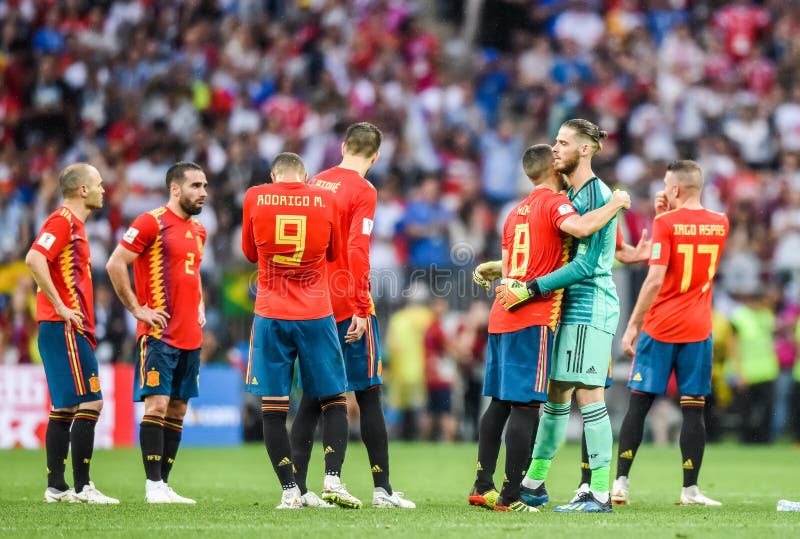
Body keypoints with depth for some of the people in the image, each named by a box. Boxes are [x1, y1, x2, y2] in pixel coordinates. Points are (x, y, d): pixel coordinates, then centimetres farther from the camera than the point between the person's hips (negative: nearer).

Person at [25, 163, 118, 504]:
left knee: (65, 408, 10)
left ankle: (56, 488, 11)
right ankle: (82, 487, -11)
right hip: (66, 329, -10)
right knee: (90, 402, -11)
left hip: (71, 330, 10)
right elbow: (34, 259, -24)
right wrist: (60, 307, -21)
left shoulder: (74, 224, 20)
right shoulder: (63, 220, -10)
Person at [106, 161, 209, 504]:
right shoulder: (152, 223, -8)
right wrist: (138, 309, -12)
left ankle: (163, 484, 10)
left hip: (190, 336, 8)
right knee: (157, 404, -12)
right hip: (159, 333, -8)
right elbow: (115, 264, -11)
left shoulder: (198, 231, 17)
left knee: (178, 409, 7)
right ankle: (153, 485, -11)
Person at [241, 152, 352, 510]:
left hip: (271, 316, 0)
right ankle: (333, 479, -4)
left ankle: (290, 490, -2)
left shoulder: (254, 198, 1)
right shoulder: (325, 199, 1)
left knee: (273, 407, 2)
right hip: (316, 316, 0)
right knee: (334, 401, 10)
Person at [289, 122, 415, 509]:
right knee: (368, 396, 1)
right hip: (347, 306, -6)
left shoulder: (316, 184, 11)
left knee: (313, 397, 8)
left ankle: (297, 488, 4)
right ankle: (382, 488, 1)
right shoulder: (363, 191, -8)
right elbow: (357, 251, -17)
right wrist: (361, 308, -16)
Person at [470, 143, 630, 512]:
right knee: (526, 405, -8)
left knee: (500, 402, 14)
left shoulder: (516, 212, 19)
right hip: (534, 319, -8)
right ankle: (510, 496, -10)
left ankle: (482, 487, 15)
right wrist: (616, 204, -12)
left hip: (502, 316, 8)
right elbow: (581, 227, -26)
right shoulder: (553, 202, -6)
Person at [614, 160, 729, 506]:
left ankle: (620, 483, 2)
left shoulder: (666, 223, -9)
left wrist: (632, 326, -10)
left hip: (660, 329, -3)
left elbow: (655, 280, -15)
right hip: (698, 330, 3)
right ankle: (690, 489, 0)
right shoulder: (720, 224, 6)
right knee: (693, 409, 2)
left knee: (638, 404, 4)